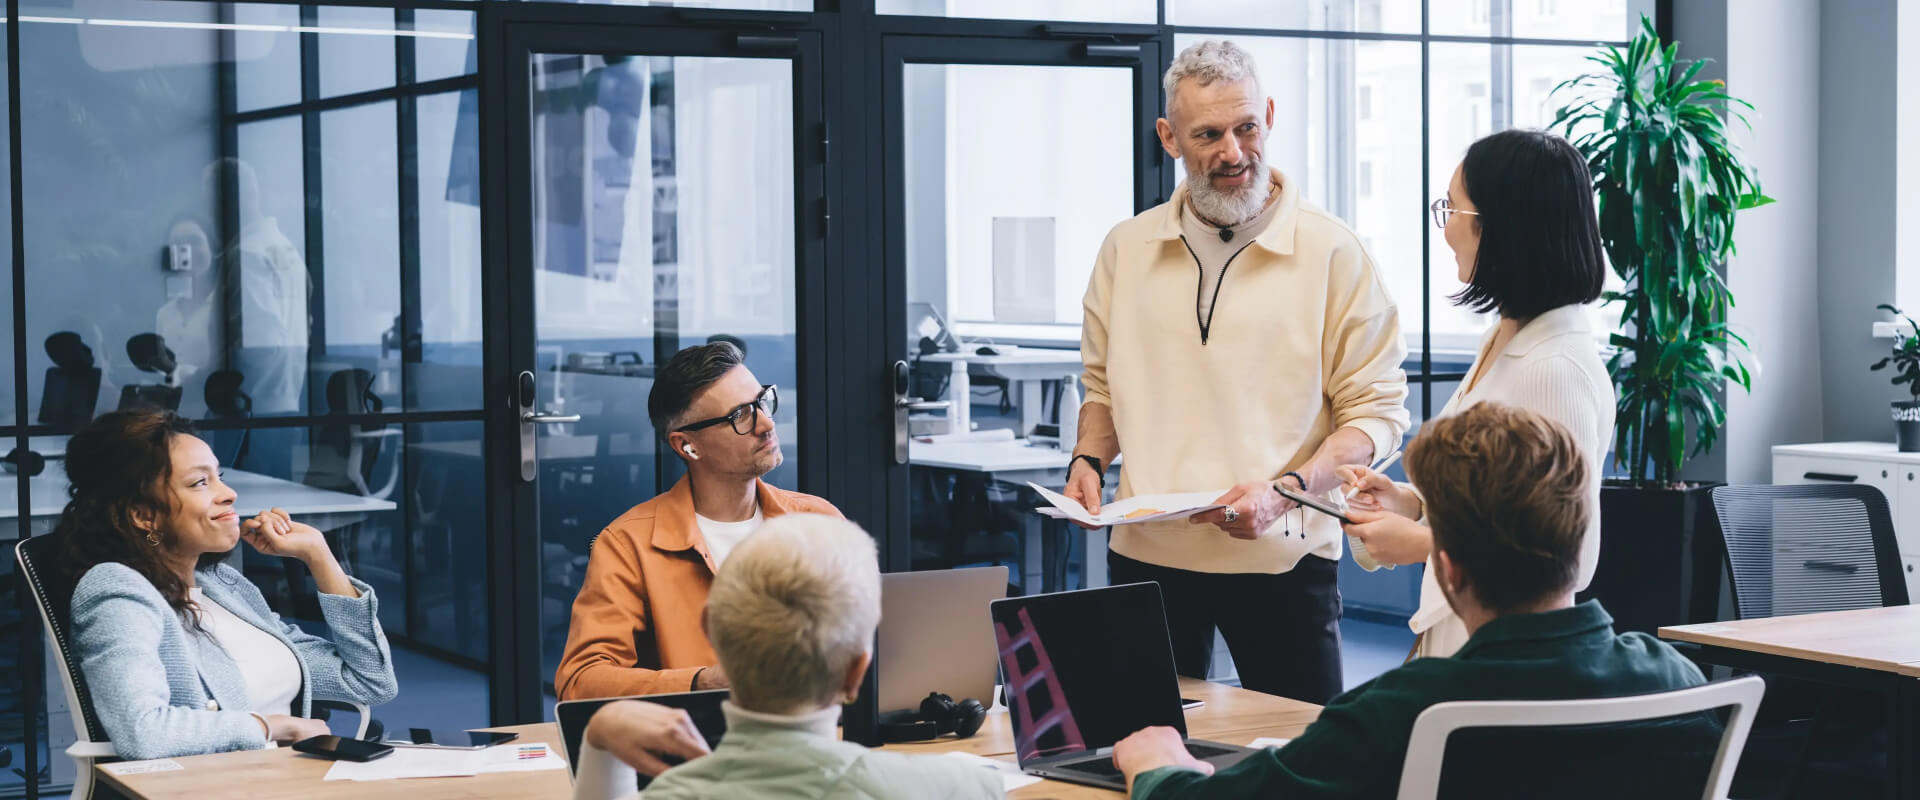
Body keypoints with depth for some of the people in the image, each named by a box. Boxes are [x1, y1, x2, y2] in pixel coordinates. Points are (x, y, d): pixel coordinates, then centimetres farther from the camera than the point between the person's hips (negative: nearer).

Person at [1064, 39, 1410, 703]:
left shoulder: (1331, 251, -3)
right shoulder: (1128, 249, 9)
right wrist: (1089, 459, 1)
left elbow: (1377, 408, -4)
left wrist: (1286, 491, -17)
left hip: (1283, 557, -3)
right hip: (1146, 553, 3)